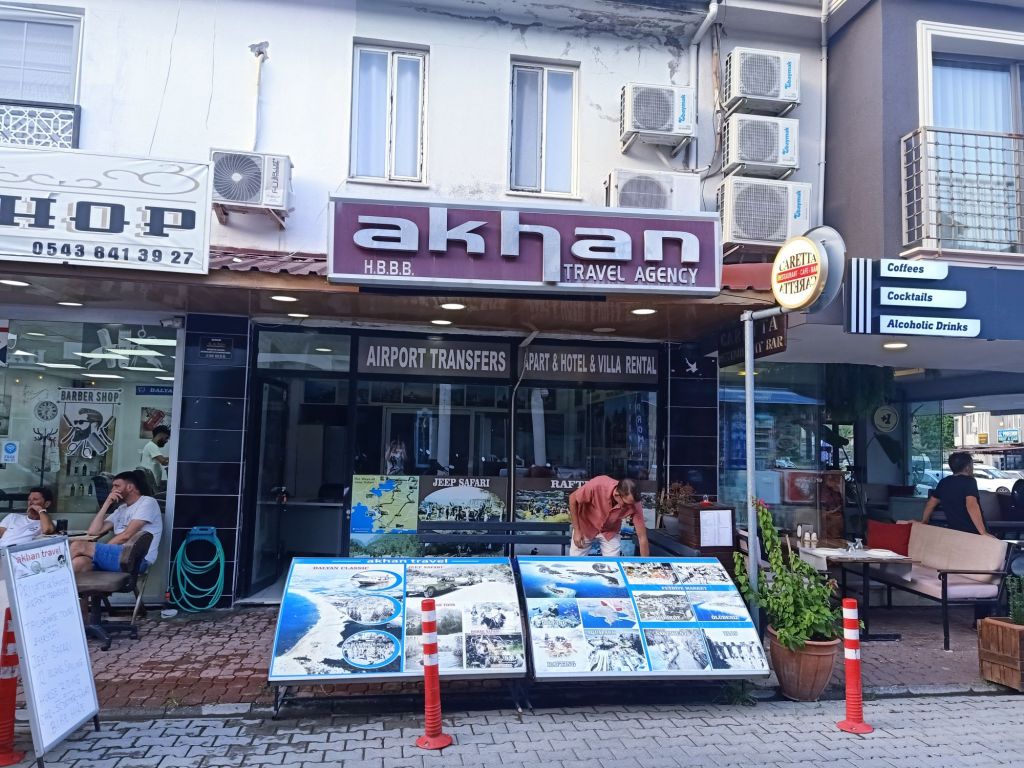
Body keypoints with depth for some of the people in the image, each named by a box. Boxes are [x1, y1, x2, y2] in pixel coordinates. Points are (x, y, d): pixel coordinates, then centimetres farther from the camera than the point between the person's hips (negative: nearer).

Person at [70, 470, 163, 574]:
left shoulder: (148, 502, 3)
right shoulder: (121, 509, 27)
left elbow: (126, 535, -8)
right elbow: (93, 532, 16)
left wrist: (102, 550, -1)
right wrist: (107, 503, 13)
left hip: (136, 559, -7)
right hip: (118, 554, 7)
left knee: (78, 546, -18)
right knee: (78, 562, -25)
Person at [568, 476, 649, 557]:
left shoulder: (634, 505, -31)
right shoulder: (597, 486, -37)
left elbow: (642, 537, -23)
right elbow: (573, 498, -19)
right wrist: (576, 530, -17)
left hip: (610, 532, 1)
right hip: (585, 526, -1)